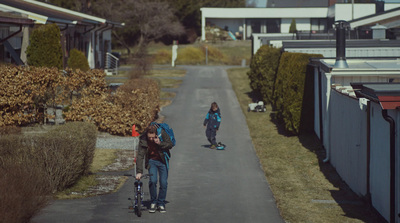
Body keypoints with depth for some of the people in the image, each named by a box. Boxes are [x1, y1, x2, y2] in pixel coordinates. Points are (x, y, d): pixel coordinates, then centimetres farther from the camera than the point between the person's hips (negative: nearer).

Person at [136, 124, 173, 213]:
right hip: (151, 161, 0)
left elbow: (170, 145, -14)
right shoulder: (142, 139, -21)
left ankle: (161, 203, 18)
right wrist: (139, 171, -26)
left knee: (163, 183, -2)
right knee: (153, 181, -17)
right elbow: (140, 156, -21)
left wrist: (160, 143, -33)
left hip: (162, 161, 0)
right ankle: (153, 202, 4)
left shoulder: (162, 134, -21)